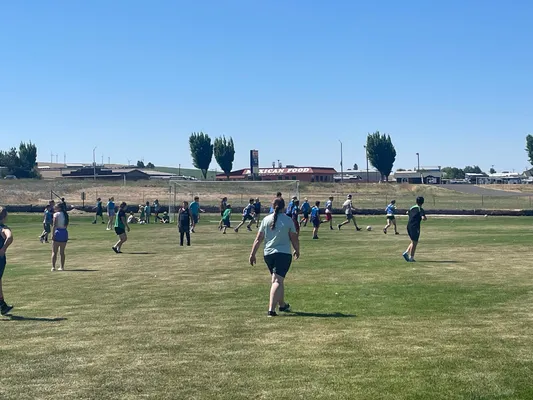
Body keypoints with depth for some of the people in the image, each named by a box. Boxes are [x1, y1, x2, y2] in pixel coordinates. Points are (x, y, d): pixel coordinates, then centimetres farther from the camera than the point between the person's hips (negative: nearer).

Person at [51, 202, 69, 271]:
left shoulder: (56, 214, -6)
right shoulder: (66, 215, 12)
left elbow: (54, 225, -13)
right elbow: (66, 225, 11)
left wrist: (53, 234, -13)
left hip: (58, 232, -5)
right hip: (65, 232, 6)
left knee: (54, 252, -1)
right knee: (62, 252, 13)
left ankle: (53, 267, -7)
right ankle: (62, 267, 15)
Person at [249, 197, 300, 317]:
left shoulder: (266, 219, 3)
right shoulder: (288, 220, -4)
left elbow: (258, 239, 4)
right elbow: (294, 239, 0)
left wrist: (253, 254, 9)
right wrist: (297, 251, 16)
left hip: (268, 254, 4)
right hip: (283, 254, -4)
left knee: (278, 280, 20)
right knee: (278, 281, -9)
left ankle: (282, 305, 34)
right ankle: (271, 309, -20)